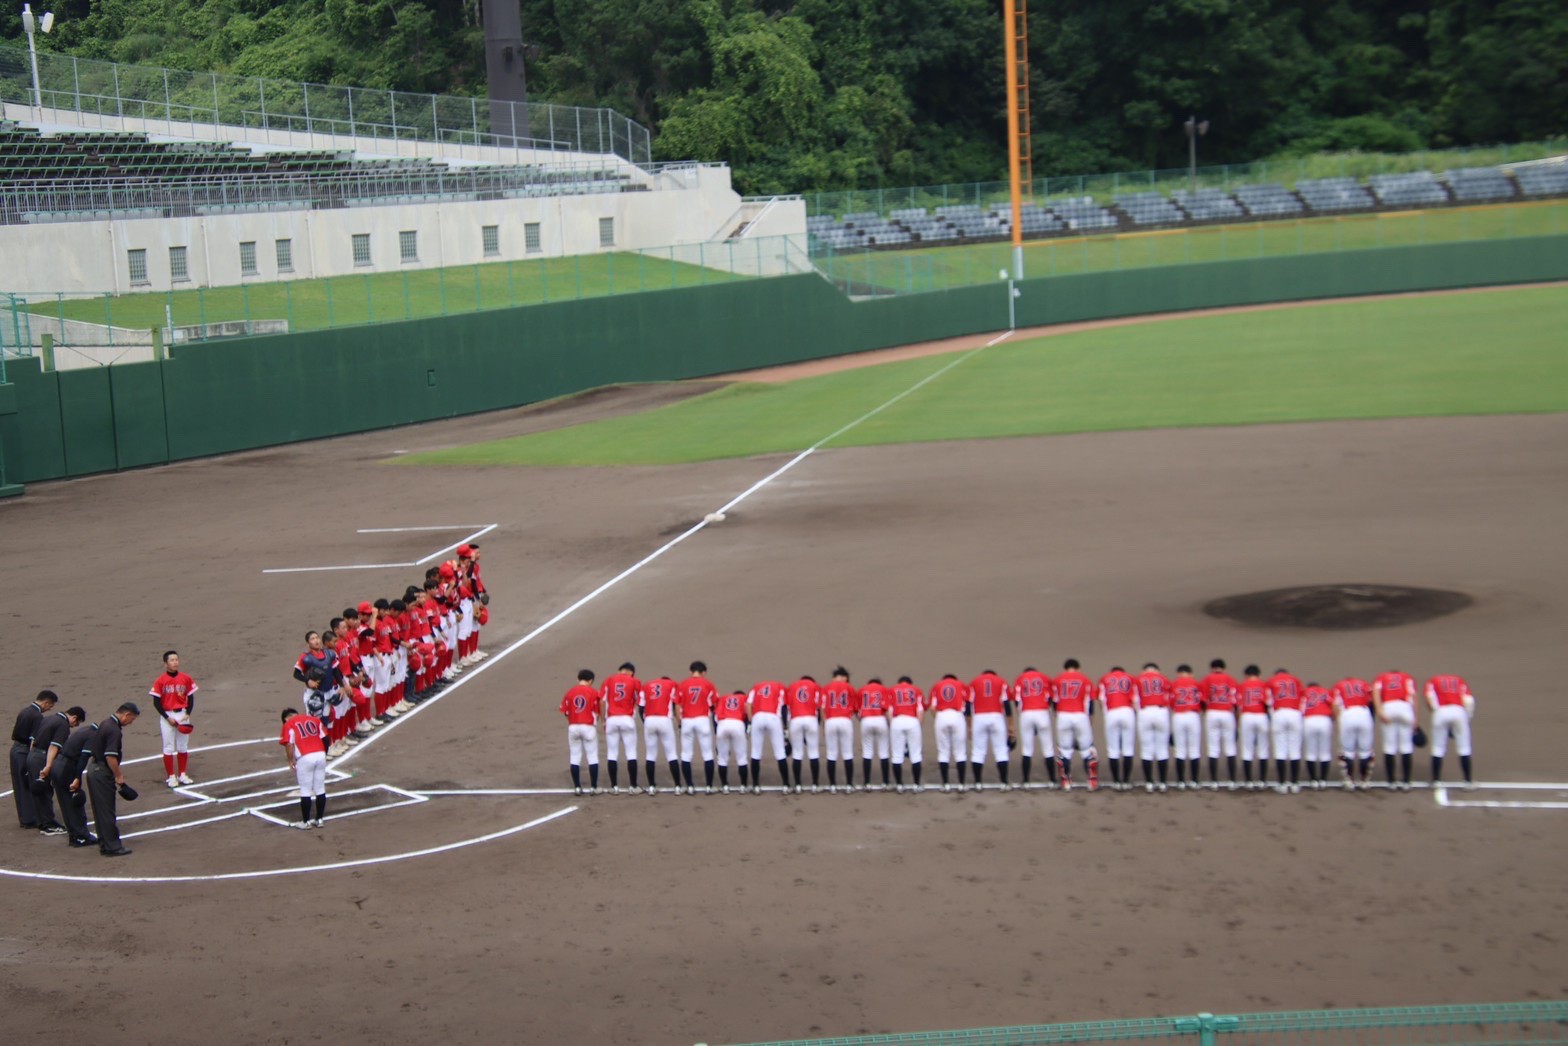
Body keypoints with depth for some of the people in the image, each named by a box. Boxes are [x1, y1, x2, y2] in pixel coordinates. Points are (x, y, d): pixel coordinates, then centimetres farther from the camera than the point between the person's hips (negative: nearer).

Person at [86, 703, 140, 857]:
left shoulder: (105, 723, 12)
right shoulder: (115, 730, -20)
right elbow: (110, 757, -26)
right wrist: (119, 777, -17)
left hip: (93, 768, 10)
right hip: (103, 773, -10)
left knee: (100, 810, 15)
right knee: (107, 811, -4)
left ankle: (104, 843, 22)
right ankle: (112, 847, 0)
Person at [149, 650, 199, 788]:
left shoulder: (186, 678, 0)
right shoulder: (160, 681, -9)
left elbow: (190, 698, 7)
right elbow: (156, 702, -7)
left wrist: (187, 714, -6)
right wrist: (168, 718, -12)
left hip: (182, 715, 3)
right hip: (167, 716, -3)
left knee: (183, 747, 9)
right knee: (169, 748, 2)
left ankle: (182, 774, 20)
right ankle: (171, 777, 9)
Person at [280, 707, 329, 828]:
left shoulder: (289, 724, 3)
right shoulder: (314, 719, 16)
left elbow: (289, 744, -9)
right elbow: (324, 738, 13)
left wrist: (291, 760, 0)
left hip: (305, 758, -5)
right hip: (320, 754, 5)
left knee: (305, 791, 4)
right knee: (320, 789, 12)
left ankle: (306, 821, 11)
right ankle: (319, 819, 20)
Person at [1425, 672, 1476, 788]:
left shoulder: (1433, 681, 21)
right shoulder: (1460, 681, 25)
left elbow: (1430, 696, -1)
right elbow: (1469, 700, 9)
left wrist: (1436, 710, 2)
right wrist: (1468, 717, 13)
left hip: (1440, 712, -1)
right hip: (1459, 711, 1)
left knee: (1438, 748, 11)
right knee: (1464, 748, 13)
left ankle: (1435, 781, 15)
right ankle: (1468, 781, 16)